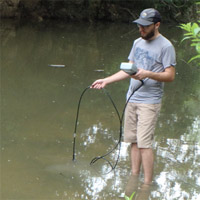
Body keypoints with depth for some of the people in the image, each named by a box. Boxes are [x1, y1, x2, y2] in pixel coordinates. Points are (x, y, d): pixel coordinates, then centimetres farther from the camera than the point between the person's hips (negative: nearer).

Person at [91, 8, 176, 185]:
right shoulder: (138, 43, 15)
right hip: (132, 98, 7)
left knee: (144, 143, -11)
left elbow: (170, 76, -11)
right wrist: (106, 80, 13)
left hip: (150, 102, -7)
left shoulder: (165, 46, -8)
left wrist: (147, 74, -24)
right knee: (133, 141, 8)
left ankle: (147, 185, -7)